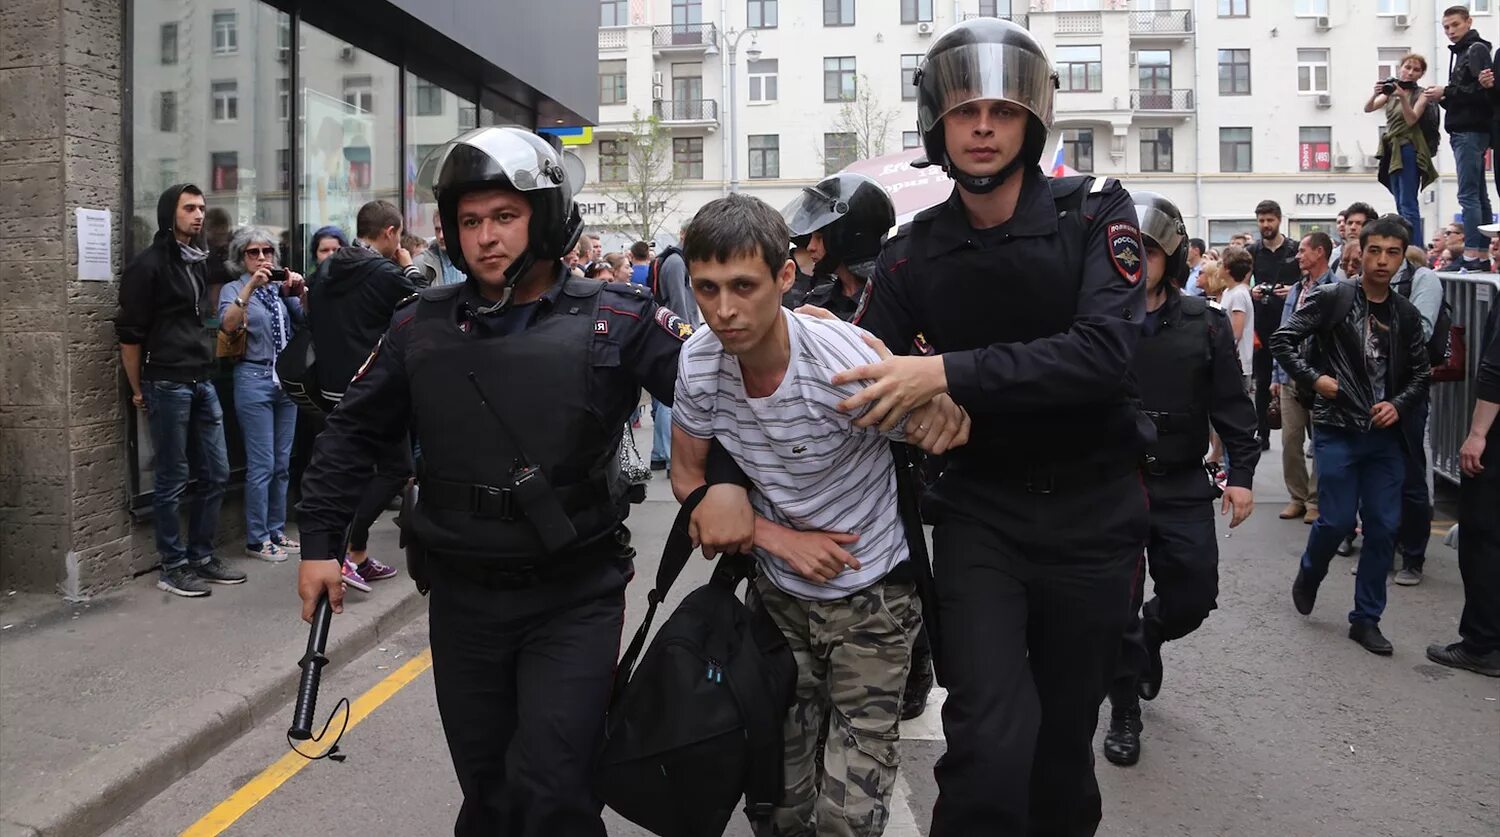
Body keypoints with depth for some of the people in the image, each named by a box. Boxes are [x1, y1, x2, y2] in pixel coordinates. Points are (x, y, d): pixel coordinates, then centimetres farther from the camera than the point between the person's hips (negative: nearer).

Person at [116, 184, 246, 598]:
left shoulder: (199, 262, 14)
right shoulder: (148, 264, -8)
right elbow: (130, 333, -8)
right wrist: (138, 391, -5)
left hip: (203, 383, 7)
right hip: (167, 385, -7)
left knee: (215, 473, 9)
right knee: (172, 479, 1)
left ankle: (202, 556, 21)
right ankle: (173, 566, 11)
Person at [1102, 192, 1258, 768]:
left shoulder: (1204, 324, 2)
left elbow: (1231, 404, 5)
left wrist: (1241, 473, -1)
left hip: (1182, 487, 2)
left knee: (1193, 598, 7)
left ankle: (1150, 635, 42)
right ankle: (1124, 714, 23)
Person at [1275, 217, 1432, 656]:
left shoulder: (1406, 314, 8)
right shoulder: (1331, 298, -5)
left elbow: (1420, 374, 12)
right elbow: (1282, 339, -6)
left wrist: (1399, 405, -6)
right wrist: (1313, 378, -16)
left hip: (1385, 436, 4)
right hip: (1337, 430, -4)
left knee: (1384, 527, 3)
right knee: (1337, 520, -3)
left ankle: (1366, 618, 16)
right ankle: (1309, 574, 29)